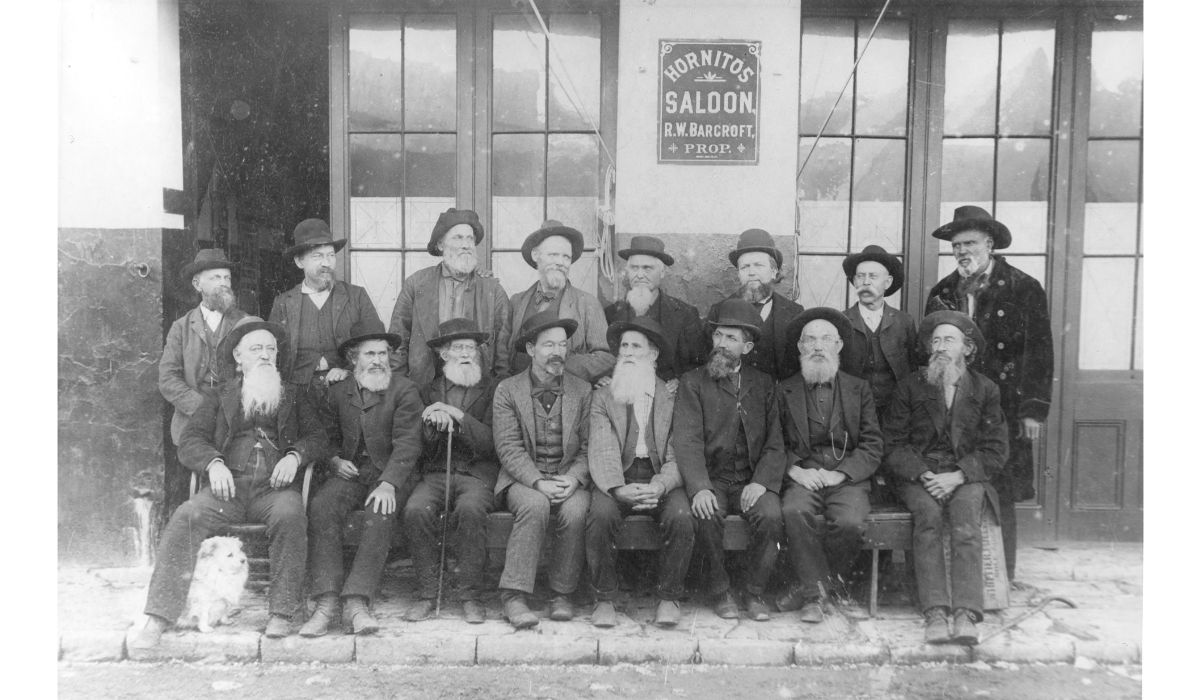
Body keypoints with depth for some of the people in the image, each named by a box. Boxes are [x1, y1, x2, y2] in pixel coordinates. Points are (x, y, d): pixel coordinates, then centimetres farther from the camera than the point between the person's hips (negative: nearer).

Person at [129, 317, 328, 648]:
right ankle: (158, 620, -26)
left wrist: (295, 456, -8)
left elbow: (318, 436, 14)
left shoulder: (292, 397, 24)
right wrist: (214, 463, -10)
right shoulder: (218, 397, 23)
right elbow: (189, 442, 11)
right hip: (228, 485, 1)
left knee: (289, 514, -34)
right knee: (186, 516, -28)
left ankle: (282, 613, -27)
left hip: (274, 486, -1)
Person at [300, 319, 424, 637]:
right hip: (349, 472, 3)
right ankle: (327, 602, -30)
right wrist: (335, 460, 0)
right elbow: (328, 437, 23)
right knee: (321, 509, -27)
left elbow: (407, 443, -8)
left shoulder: (404, 390, 0)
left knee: (379, 515, -34)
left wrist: (388, 484, -22)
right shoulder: (337, 393, 13)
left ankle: (356, 602, -33)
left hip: (390, 473, -3)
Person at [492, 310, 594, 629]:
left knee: (576, 511, -30)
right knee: (535, 505, -33)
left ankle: (563, 594, -11)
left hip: (569, 479, 2)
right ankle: (514, 595, -26)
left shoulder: (583, 391, 8)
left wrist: (573, 479, -16)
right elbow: (509, 449, -7)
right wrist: (539, 482, -20)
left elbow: (588, 448, 3)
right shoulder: (507, 390, 2)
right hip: (523, 480, -1)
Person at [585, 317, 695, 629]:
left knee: (681, 517, -30)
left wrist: (659, 486, -22)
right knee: (601, 515, -30)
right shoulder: (603, 397, 11)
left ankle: (669, 598, -9)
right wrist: (618, 488, -23)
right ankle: (604, 599, -12)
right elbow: (601, 451, -3)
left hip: (660, 478, 0)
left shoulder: (674, 397, 9)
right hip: (617, 480, 0)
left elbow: (677, 455, 0)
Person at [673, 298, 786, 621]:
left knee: (771, 515, -27)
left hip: (752, 481, 2)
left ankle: (755, 592, -6)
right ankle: (720, 591, -7)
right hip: (711, 479, -1)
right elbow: (687, 440, -7)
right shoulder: (693, 382, 6)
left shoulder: (764, 384, 14)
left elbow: (775, 442, 6)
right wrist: (700, 487, -23)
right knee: (707, 516, -30)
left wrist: (761, 482, -13)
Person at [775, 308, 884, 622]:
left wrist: (841, 473, -9)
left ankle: (809, 587, -8)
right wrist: (795, 470, -12)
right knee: (795, 512, -33)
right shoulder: (784, 390, 13)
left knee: (851, 523, -30)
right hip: (802, 477, 0)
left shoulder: (859, 389, 14)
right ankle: (818, 591, -18)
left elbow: (872, 445, 6)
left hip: (848, 477, 0)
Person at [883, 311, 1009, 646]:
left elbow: (996, 450, 4)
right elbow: (892, 444, 4)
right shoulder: (911, 386, 9)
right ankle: (935, 614, -37)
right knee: (928, 514, -31)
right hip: (919, 474, 0)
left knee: (965, 518, -31)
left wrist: (957, 476, -12)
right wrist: (923, 475, -12)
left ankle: (966, 614, -38)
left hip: (967, 476, 0)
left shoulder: (985, 389, 10)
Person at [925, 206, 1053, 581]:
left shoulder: (1024, 290, 2)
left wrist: (1034, 409, -9)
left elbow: (1039, 352, -2)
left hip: (1002, 410, -3)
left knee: (999, 497, -1)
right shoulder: (942, 293, 14)